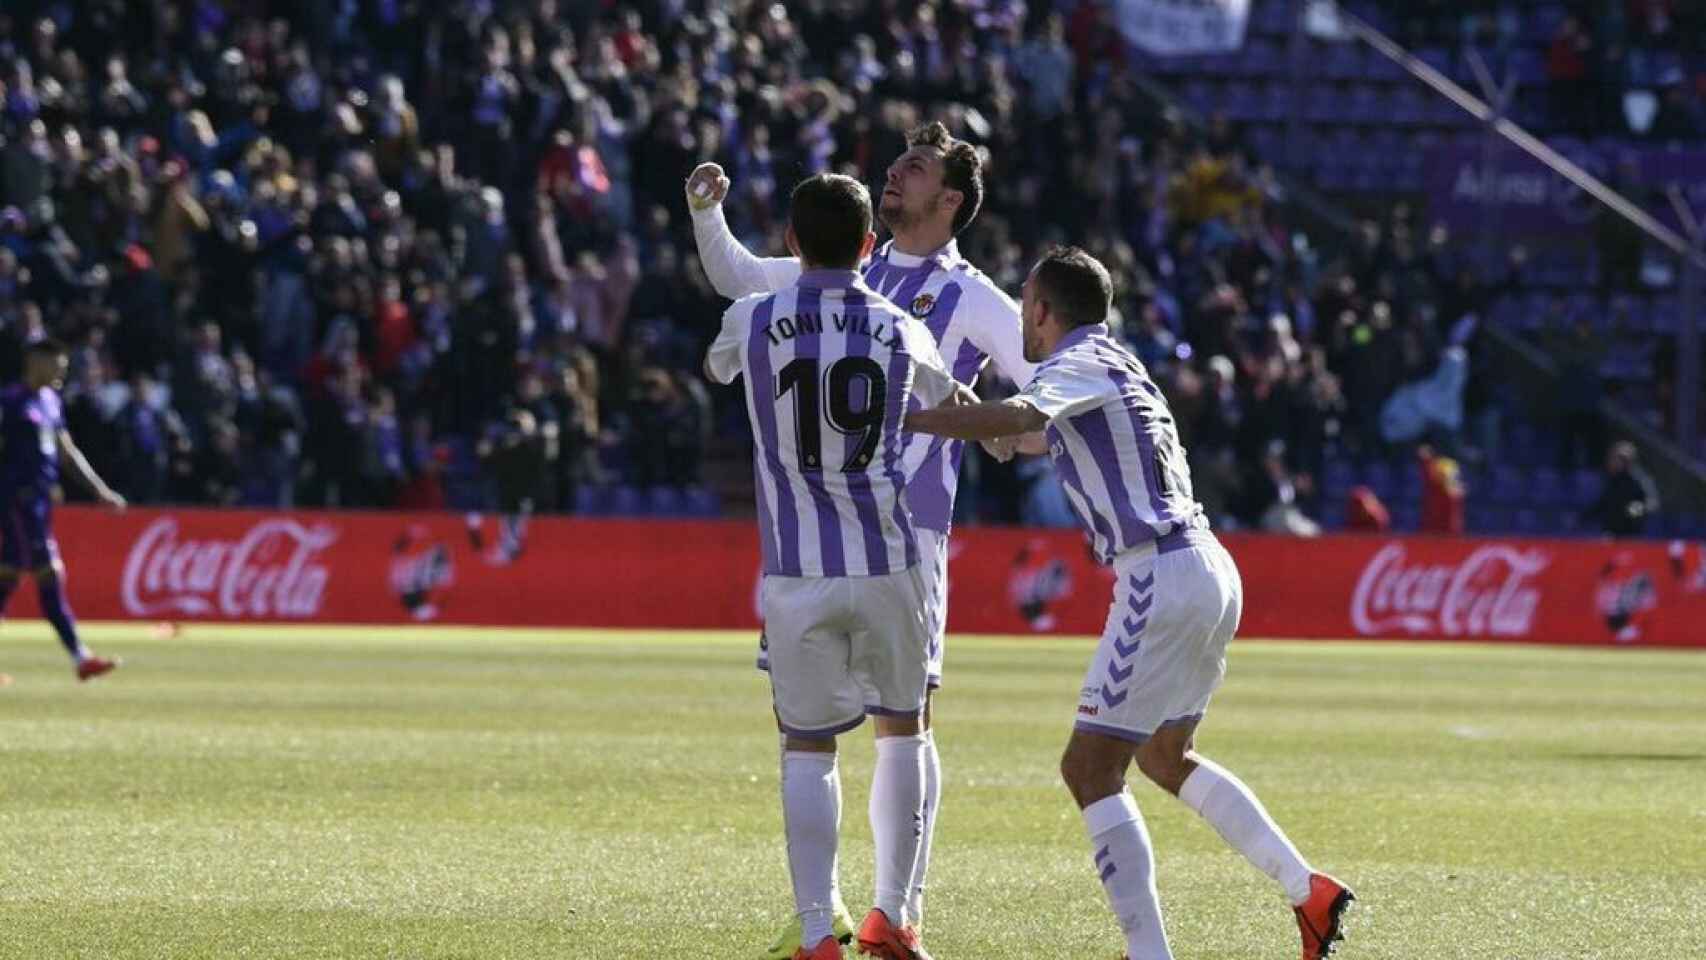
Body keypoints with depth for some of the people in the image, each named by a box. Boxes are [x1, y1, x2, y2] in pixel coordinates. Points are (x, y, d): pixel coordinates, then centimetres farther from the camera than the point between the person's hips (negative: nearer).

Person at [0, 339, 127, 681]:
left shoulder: (51, 401, 15)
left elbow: (67, 451, 22)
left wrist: (100, 489, 18)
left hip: (42, 499, 8)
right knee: (50, 575, -9)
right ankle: (80, 658, -8)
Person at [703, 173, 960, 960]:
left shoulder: (750, 321, -3)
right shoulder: (901, 333, 3)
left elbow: (717, 368, 22)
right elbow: (944, 398, 25)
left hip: (796, 574, -1)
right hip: (888, 563, 1)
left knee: (806, 752, 6)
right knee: (901, 731, 19)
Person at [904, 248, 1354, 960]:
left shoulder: (1080, 364, -8)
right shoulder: (1114, 363, 21)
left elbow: (1015, 418, -30)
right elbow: (1039, 436, 42)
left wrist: (906, 419, -28)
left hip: (1163, 577, -10)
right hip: (1210, 572, 10)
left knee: (1090, 769, -7)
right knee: (1166, 757, 24)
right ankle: (1308, 890, 18)